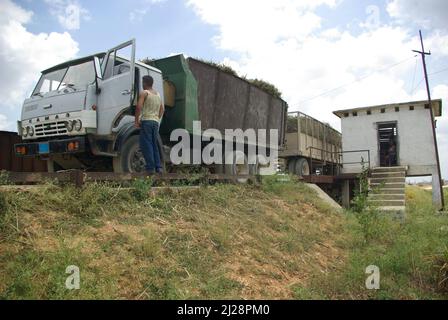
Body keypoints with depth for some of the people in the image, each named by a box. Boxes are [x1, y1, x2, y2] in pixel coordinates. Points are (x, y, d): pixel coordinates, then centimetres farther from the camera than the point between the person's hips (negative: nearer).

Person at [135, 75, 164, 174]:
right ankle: (158, 167, 7)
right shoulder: (158, 94, 18)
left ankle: (150, 168, -9)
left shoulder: (144, 93, -4)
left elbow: (139, 107, -15)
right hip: (155, 122, 7)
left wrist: (136, 121, -9)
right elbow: (162, 109, 22)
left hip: (146, 121, -7)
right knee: (154, 145, 12)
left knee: (146, 145, -5)